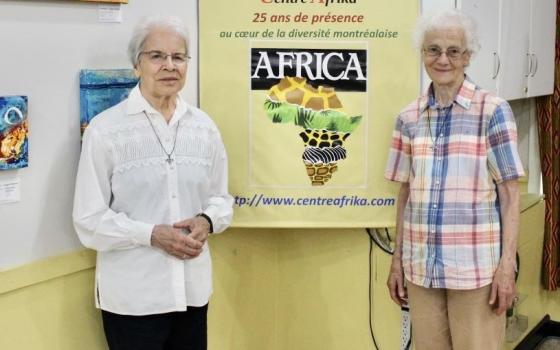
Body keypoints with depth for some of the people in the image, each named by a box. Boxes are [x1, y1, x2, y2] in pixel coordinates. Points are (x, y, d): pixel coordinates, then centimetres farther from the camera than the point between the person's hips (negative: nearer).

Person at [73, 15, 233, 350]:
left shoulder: (204, 126, 5)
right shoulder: (105, 129, -10)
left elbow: (221, 197, 12)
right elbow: (89, 219, -9)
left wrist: (207, 221, -9)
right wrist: (152, 234, -20)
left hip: (193, 288, 4)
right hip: (131, 295, -4)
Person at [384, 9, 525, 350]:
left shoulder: (493, 110, -4)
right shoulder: (409, 117, 7)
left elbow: (510, 194, -4)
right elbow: (406, 193, 11)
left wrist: (508, 265, -10)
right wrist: (396, 260, 9)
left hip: (477, 267, -3)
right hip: (420, 267, 3)